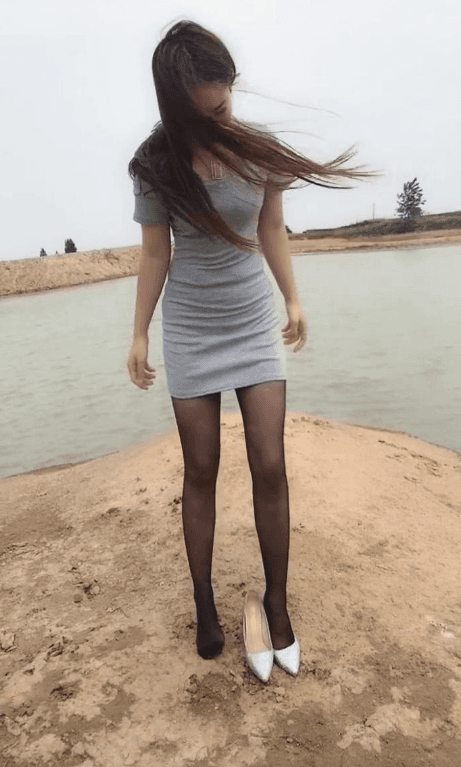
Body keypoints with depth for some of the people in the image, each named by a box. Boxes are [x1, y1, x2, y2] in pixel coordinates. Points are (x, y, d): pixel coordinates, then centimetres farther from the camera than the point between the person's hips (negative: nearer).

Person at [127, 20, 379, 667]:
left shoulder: (260, 149, -4)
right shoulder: (156, 168, -8)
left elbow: (272, 230, 7)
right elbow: (155, 255, -3)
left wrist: (293, 300, 7)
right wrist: (139, 336, -1)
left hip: (256, 325, 2)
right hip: (190, 334, -1)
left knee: (270, 466, -3)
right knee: (201, 471, 4)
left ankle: (277, 600, 16)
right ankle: (204, 603, 21)